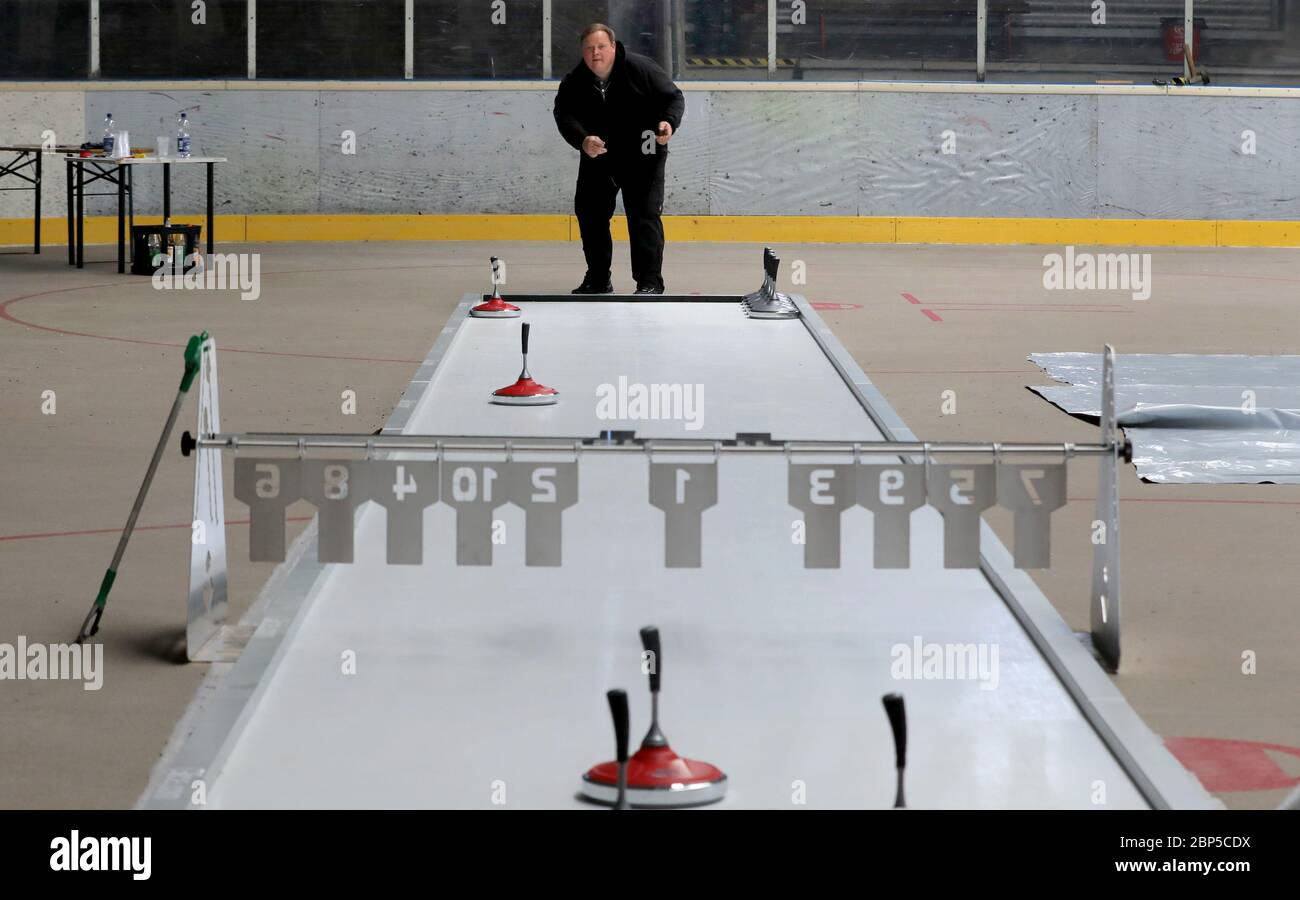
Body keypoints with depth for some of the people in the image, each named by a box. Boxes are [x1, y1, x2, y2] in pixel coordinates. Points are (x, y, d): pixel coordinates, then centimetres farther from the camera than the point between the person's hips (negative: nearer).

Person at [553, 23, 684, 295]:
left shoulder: (641, 69, -17)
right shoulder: (574, 83, -10)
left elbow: (674, 97, -10)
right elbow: (565, 115, -20)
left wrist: (669, 122, -31)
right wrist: (582, 140, -39)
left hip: (642, 154, -4)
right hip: (597, 156, 4)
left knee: (644, 214, -12)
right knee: (589, 212, 8)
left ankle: (649, 280, -10)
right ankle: (598, 280, 22)